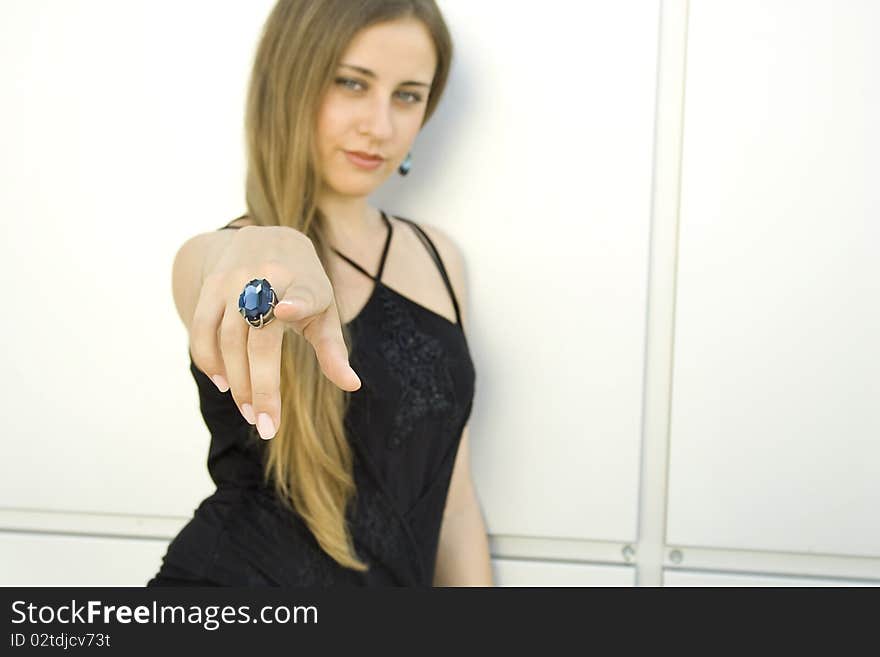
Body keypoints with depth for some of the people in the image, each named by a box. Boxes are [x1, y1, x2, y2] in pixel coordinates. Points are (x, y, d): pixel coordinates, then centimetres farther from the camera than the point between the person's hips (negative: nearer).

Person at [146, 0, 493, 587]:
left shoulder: (438, 257, 6)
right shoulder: (216, 256, -9)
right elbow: (220, 267, -35)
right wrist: (269, 253, -54)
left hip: (398, 578, 4)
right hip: (236, 577, -4)